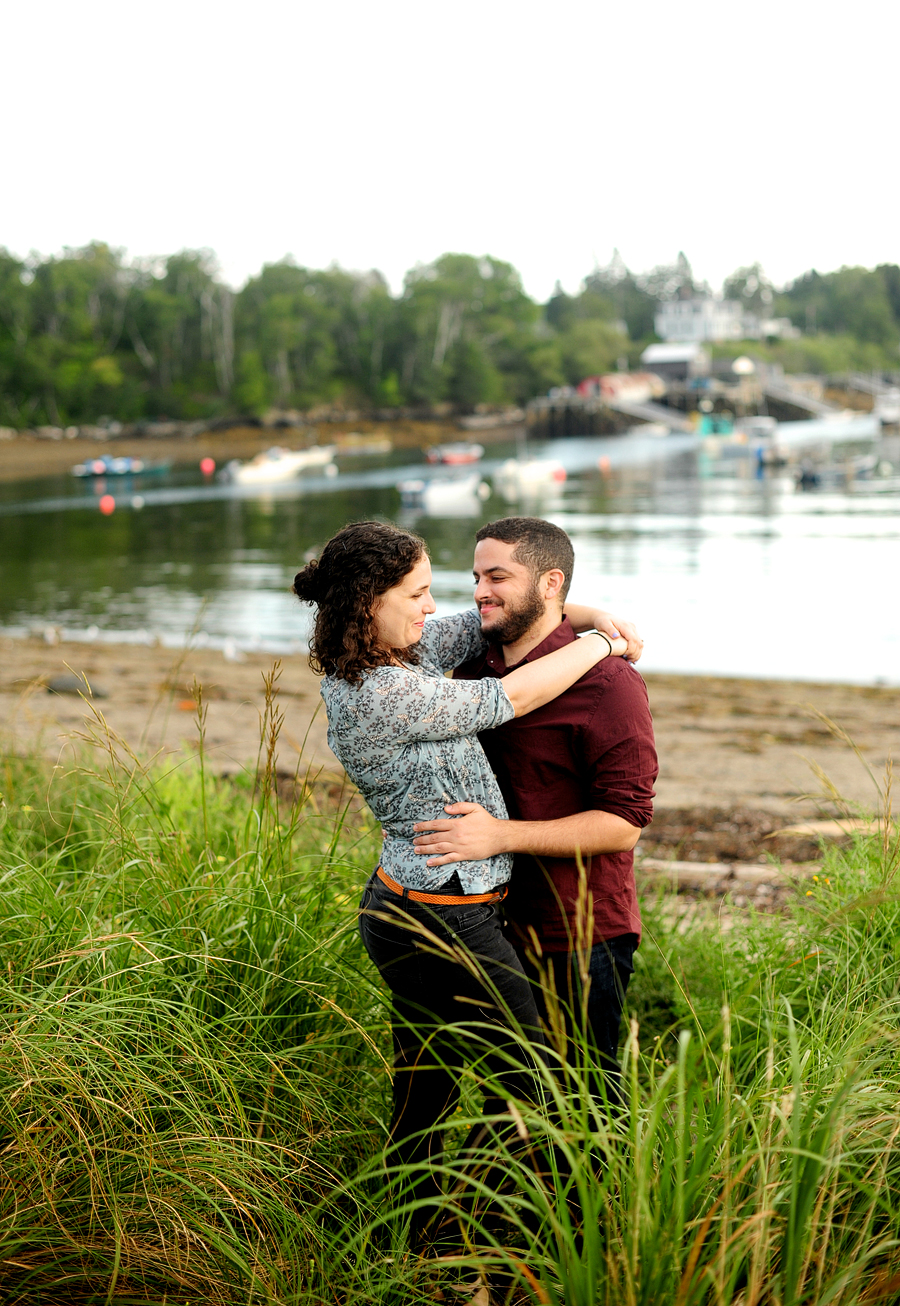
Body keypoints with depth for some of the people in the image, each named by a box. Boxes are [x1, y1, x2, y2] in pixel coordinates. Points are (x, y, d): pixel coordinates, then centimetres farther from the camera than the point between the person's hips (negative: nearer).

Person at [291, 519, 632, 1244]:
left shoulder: (405, 650, 5)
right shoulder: (379, 695, -24)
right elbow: (508, 699, -20)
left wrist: (596, 616, 1)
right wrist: (599, 646, -6)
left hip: (408, 910, 10)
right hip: (444, 925, -10)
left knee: (426, 1091, 19)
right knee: (531, 1090, 3)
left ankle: (416, 1241, 33)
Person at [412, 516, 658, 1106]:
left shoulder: (608, 683, -16)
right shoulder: (475, 667, 7)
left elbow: (624, 824, -21)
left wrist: (501, 835, -25)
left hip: (581, 938, -7)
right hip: (495, 923, 7)